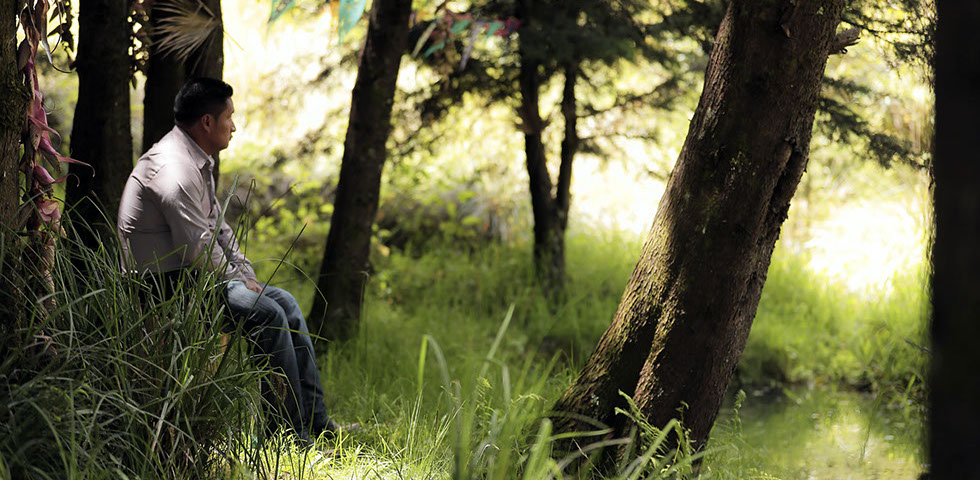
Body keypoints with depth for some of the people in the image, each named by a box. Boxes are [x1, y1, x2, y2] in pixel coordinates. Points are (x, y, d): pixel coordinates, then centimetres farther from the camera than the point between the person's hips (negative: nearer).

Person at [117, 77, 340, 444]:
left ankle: (314, 421, 7)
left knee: (284, 302, 8)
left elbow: (218, 227, 21)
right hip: (167, 283, -11)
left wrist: (246, 275, 8)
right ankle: (291, 430, -14)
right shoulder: (174, 168, -21)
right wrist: (237, 280, -10)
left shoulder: (198, 162, 15)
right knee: (267, 314, -21)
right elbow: (198, 245, -24)